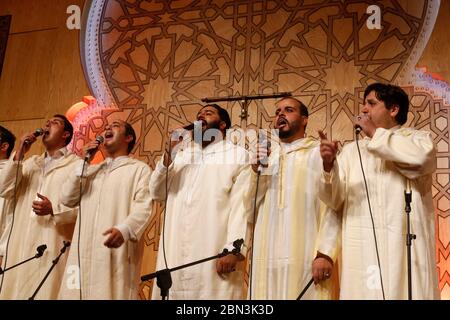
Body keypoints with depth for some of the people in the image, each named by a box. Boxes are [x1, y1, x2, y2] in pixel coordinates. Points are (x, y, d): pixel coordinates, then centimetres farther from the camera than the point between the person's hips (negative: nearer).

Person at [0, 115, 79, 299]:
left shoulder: (76, 165, 0)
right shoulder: (30, 163, 20)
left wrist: (54, 209, -20)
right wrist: (19, 155, 2)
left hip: (52, 246, -5)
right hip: (22, 245, 6)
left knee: (46, 292, -7)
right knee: (16, 291, 5)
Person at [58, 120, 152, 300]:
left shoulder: (139, 168, 8)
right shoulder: (92, 170, 28)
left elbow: (144, 207, -7)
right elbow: (67, 199, 15)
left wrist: (124, 229, -26)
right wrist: (84, 162, 10)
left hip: (118, 252, -5)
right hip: (85, 252, 5)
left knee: (114, 293, -11)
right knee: (77, 293, 0)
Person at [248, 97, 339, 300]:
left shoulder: (320, 152, 2)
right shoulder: (265, 155, 17)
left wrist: (325, 253, -16)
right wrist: (256, 171, -3)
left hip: (306, 258, -4)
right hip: (266, 257, 4)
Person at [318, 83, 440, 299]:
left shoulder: (418, 139, 10)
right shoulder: (351, 151, 16)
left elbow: (420, 159, -15)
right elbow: (335, 200, 6)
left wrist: (375, 133, -3)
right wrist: (329, 165, -14)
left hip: (405, 247, -2)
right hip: (362, 251, 2)